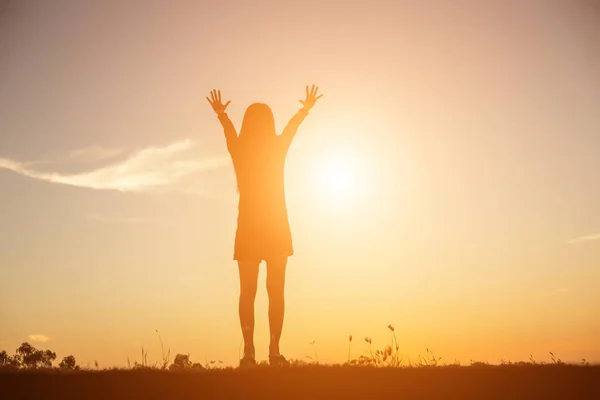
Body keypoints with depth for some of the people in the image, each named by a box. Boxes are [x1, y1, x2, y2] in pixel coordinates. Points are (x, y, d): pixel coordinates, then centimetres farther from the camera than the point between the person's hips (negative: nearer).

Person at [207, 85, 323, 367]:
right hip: (275, 227, -1)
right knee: (276, 290, 1)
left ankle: (249, 350, -4)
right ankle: (274, 350, -5)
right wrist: (307, 108, 34)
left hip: (248, 228, 1)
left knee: (247, 291, 3)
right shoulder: (278, 147, 0)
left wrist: (221, 113, 34)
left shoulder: (239, 150, -1)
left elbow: (229, 130, 17)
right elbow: (293, 125, 17)